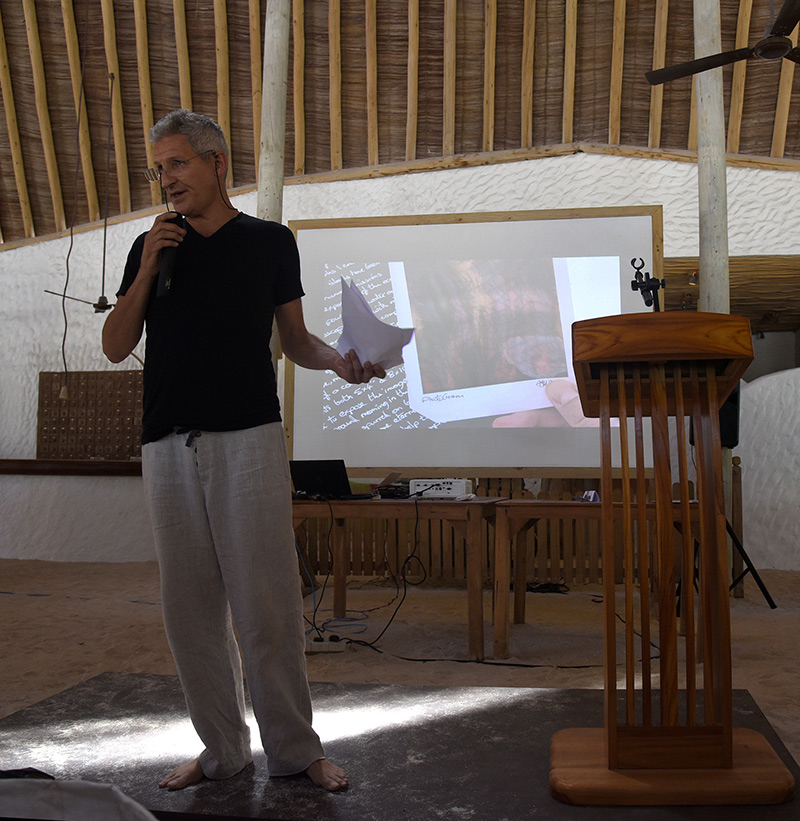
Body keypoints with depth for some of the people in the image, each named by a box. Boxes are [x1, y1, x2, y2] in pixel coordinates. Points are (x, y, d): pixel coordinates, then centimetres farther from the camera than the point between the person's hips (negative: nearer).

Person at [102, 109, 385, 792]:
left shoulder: (270, 242, 10)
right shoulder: (152, 247, 16)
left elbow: (294, 340, 12)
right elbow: (116, 347, 10)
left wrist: (338, 359, -9)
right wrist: (147, 270, -2)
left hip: (248, 436, -3)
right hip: (169, 445, 3)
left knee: (266, 602, -5)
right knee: (190, 607, 6)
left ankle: (295, 748, 8)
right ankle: (222, 749, 19)